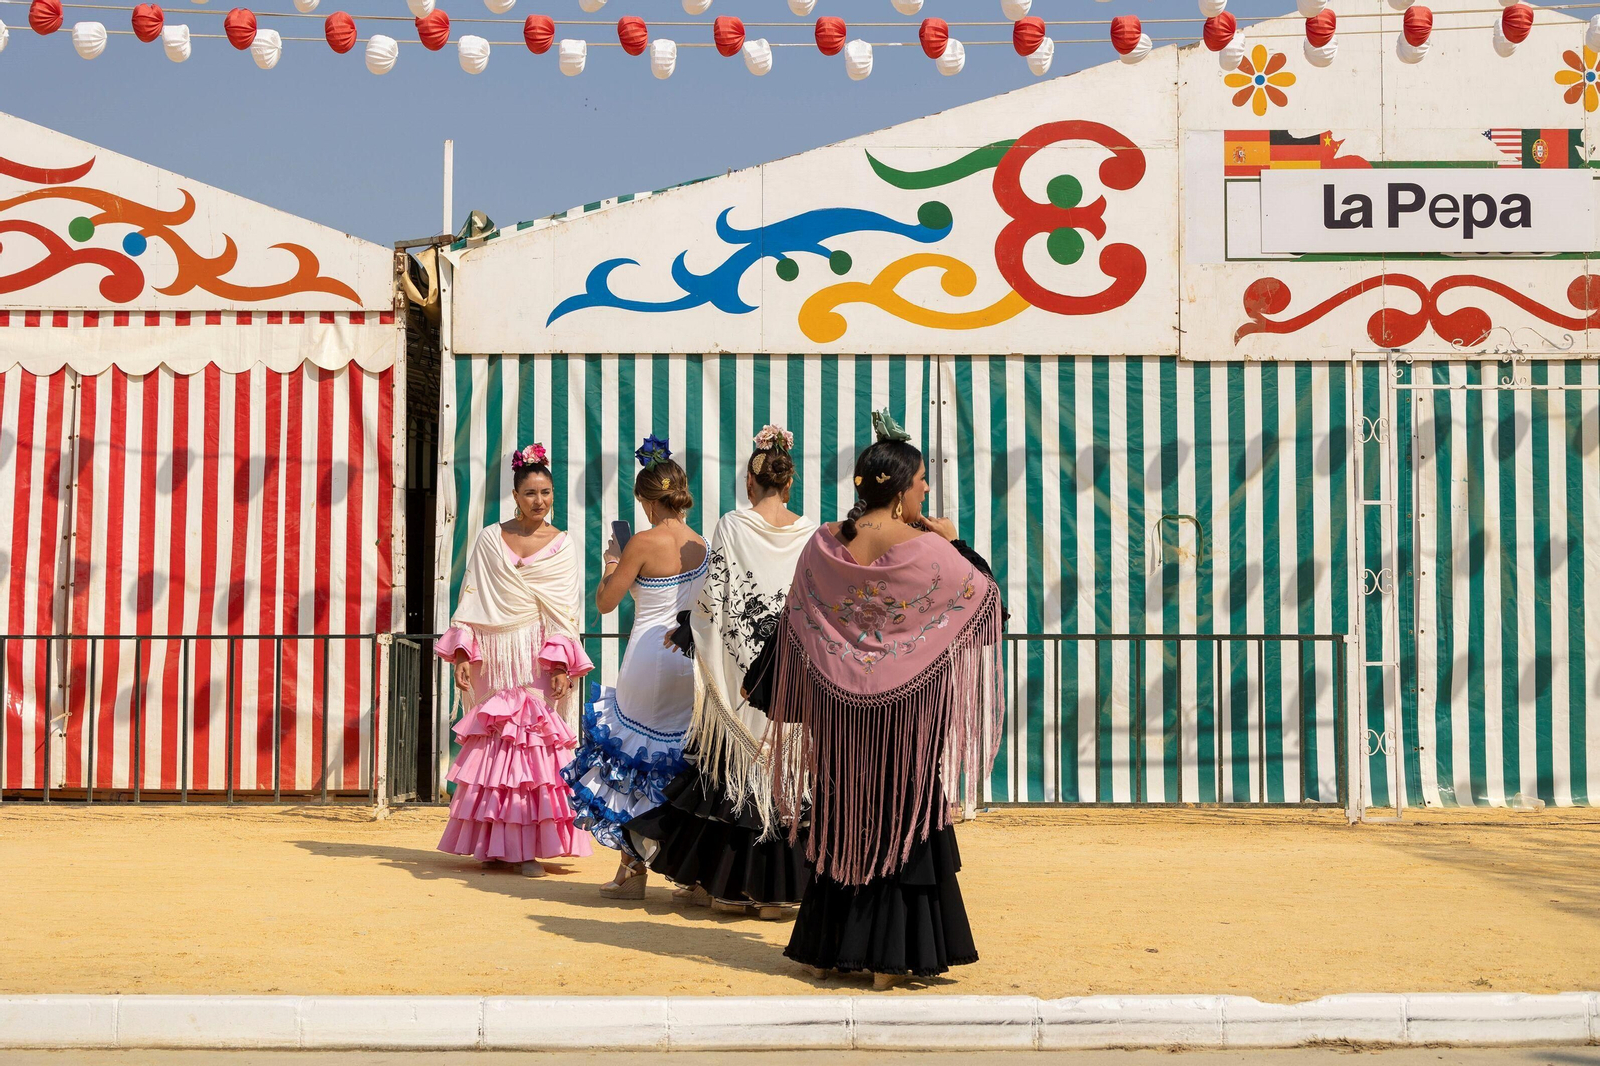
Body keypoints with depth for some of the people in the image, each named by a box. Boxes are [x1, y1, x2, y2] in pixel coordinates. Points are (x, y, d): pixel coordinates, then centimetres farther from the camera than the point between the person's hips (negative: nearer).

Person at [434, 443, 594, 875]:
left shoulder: (562, 546, 6)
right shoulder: (490, 538, 8)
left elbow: (566, 611, 1)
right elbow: (471, 599, 6)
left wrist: (563, 662, -9)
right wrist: (462, 652, -3)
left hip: (538, 656, -1)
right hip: (495, 655, 1)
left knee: (535, 742, -6)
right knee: (495, 747, 3)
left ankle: (528, 846, -4)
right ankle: (495, 843, 11)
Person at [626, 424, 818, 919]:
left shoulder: (733, 527, -5)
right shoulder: (811, 533, 0)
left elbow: (712, 597, -8)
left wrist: (687, 625, 7)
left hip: (739, 670, -1)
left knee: (731, 768, 8)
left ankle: (722, 881, 13)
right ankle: (775, 886, 6)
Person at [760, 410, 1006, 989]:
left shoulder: (823, 545, -1)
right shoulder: (927, 550, -14)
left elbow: (793, 626, 6)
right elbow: (986, 593, -1)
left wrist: (762, 683, 17)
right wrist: (952, 542, 9)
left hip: (836, 706, 4)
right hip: (906, 708, -4)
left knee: (840, 817, 14)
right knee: (900, 820, 5)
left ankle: (824, 948, 21)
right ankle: (887, 959, 6)